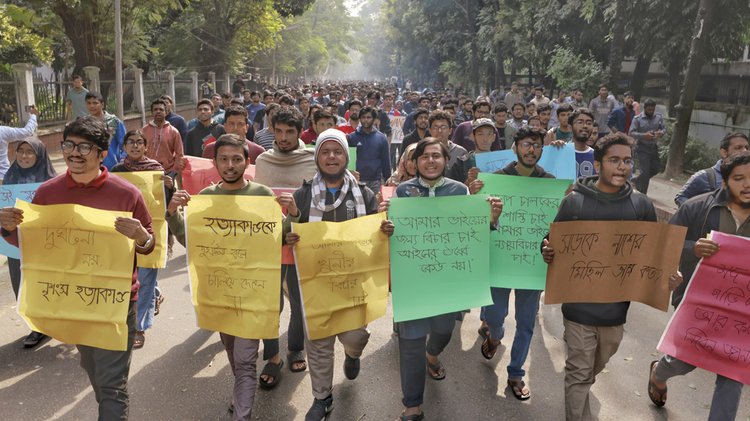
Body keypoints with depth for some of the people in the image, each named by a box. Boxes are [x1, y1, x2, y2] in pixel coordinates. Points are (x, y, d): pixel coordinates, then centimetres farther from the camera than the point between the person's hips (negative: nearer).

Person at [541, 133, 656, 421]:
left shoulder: (641, 205, -1)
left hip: (617, 305, 4)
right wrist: (547, 252, -24)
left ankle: (580, 387, 53)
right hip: (580, 304, -3)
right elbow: (554, 243, -2)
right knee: (579, 373, 5)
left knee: (596, 367, 25)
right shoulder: (574, 201, -9)